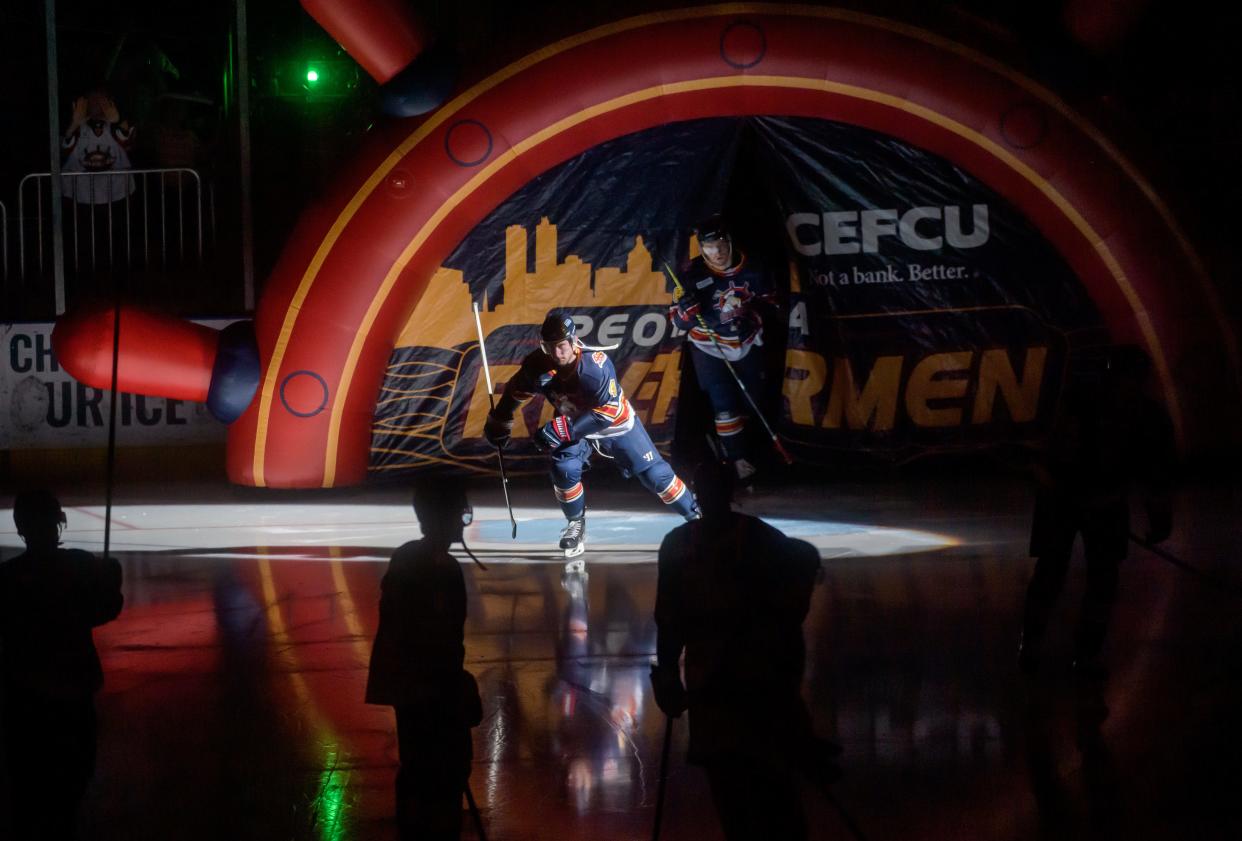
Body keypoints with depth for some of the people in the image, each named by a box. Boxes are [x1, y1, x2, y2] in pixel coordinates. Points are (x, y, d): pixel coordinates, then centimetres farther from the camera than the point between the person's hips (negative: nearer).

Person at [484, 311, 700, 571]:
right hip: (575, 425, 3)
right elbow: (515, 391, -1)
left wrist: (563, 430, -39)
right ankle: (576, 523, 5)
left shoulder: (595, 364, -36)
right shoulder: (538, 365, -21)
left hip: (618, 423, -3)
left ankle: (696, 516, 14)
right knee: (564, 468, -20)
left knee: (653, 473, -3)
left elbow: (609, 412, -36)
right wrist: (498, 421, 5)